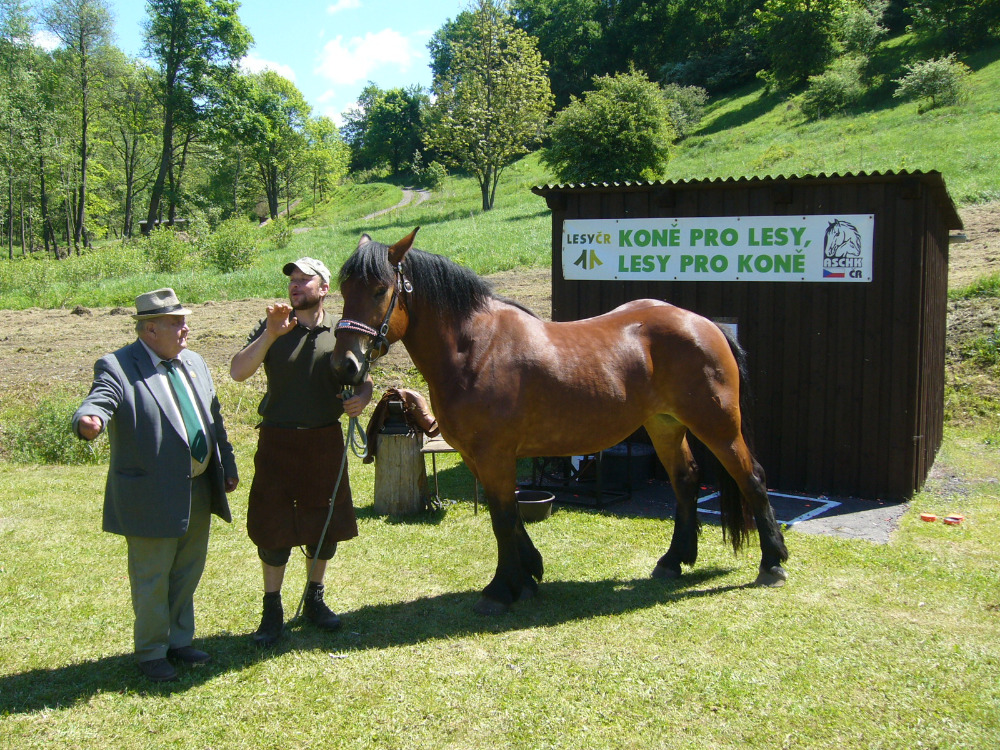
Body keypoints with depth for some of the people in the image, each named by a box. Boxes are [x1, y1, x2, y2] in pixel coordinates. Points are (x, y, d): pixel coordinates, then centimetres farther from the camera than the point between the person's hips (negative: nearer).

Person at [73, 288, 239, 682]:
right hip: (152, 498, -7)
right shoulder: (117, 367, -11)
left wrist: (227, 465, 17)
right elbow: (99, 402, -29)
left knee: (187, 575, 19)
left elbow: (214, 418, 17)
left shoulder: (194, 364, 11)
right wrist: (89, 421, -52)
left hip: (199, 493, 7)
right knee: (151, 582, 6)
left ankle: (180, 641, 36)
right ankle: (151, 653, 23)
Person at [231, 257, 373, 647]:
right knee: (273, 528, 2)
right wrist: (271, 334, -23)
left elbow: (364, 381, 12)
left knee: (325, 526, 11)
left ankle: (315, 600, 30)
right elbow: (238, 372, -13)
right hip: (278, 442, -2)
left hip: (325, 441, 2)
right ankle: (272, 610, 17)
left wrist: (362, 397, -11)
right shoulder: (274, 329, -1)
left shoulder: (340, 333, 4)